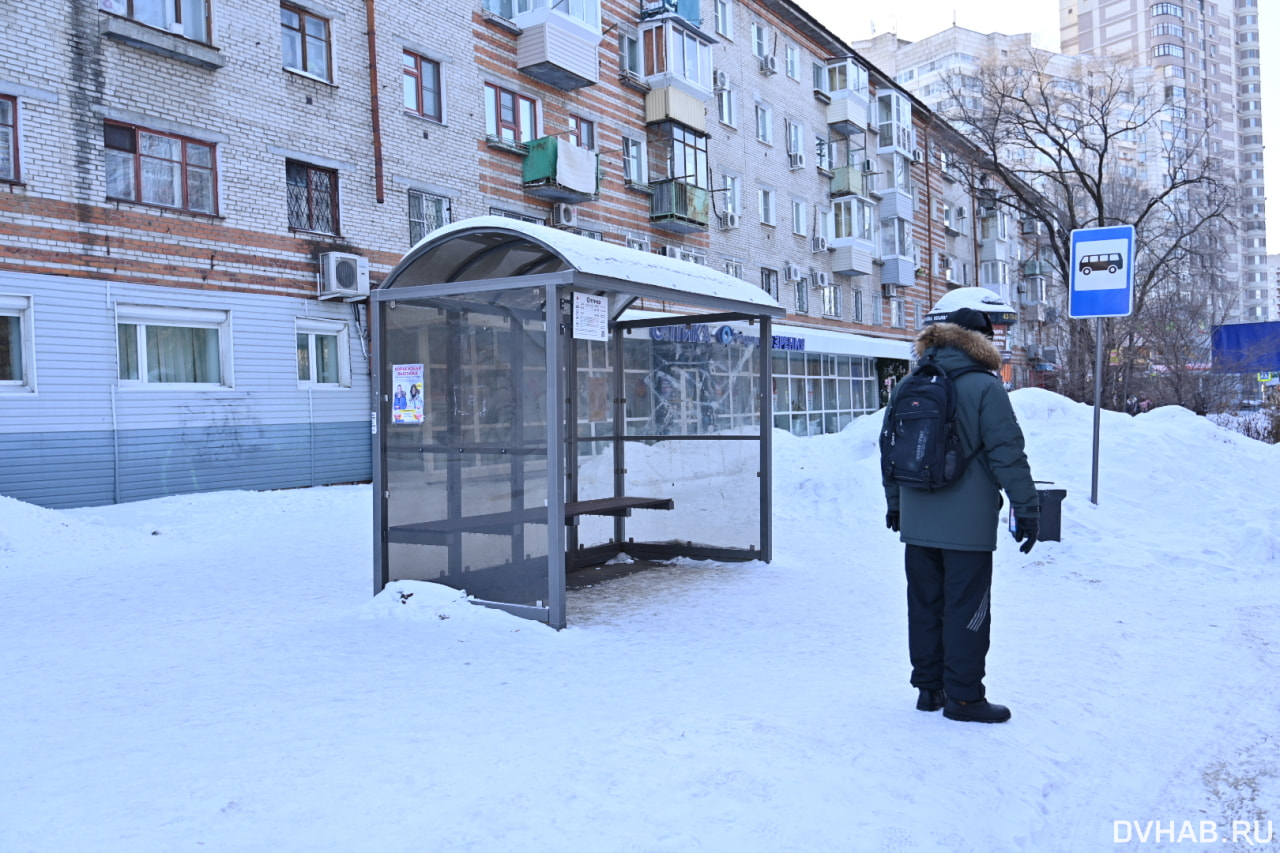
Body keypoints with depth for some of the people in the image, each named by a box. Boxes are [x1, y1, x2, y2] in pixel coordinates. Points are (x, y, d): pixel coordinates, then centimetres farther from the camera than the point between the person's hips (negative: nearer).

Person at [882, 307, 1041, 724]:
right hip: (967, 524, -6)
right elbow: (1007, 454, -13)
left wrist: (894, 502, 24)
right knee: (967, 609, 3)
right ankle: (963, 696, 9)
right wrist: (1027, 508, -6)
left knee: (924, 605, 13)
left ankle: (928, 687, 22)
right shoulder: (986, 387, -9)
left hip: (917, 521, 6)